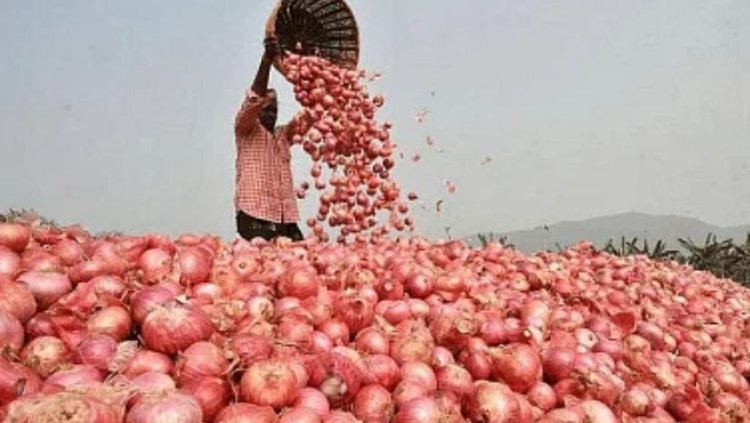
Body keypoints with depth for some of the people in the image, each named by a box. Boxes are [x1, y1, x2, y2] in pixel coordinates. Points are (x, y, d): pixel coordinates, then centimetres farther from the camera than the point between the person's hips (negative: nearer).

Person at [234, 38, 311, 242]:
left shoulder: (283, 134, 23)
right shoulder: (245, 130, 6)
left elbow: (306, 118, 12)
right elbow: (255, 98, -10)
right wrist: (267, 59, -21)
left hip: (285, 218, 6)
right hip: (255, 216, -6)